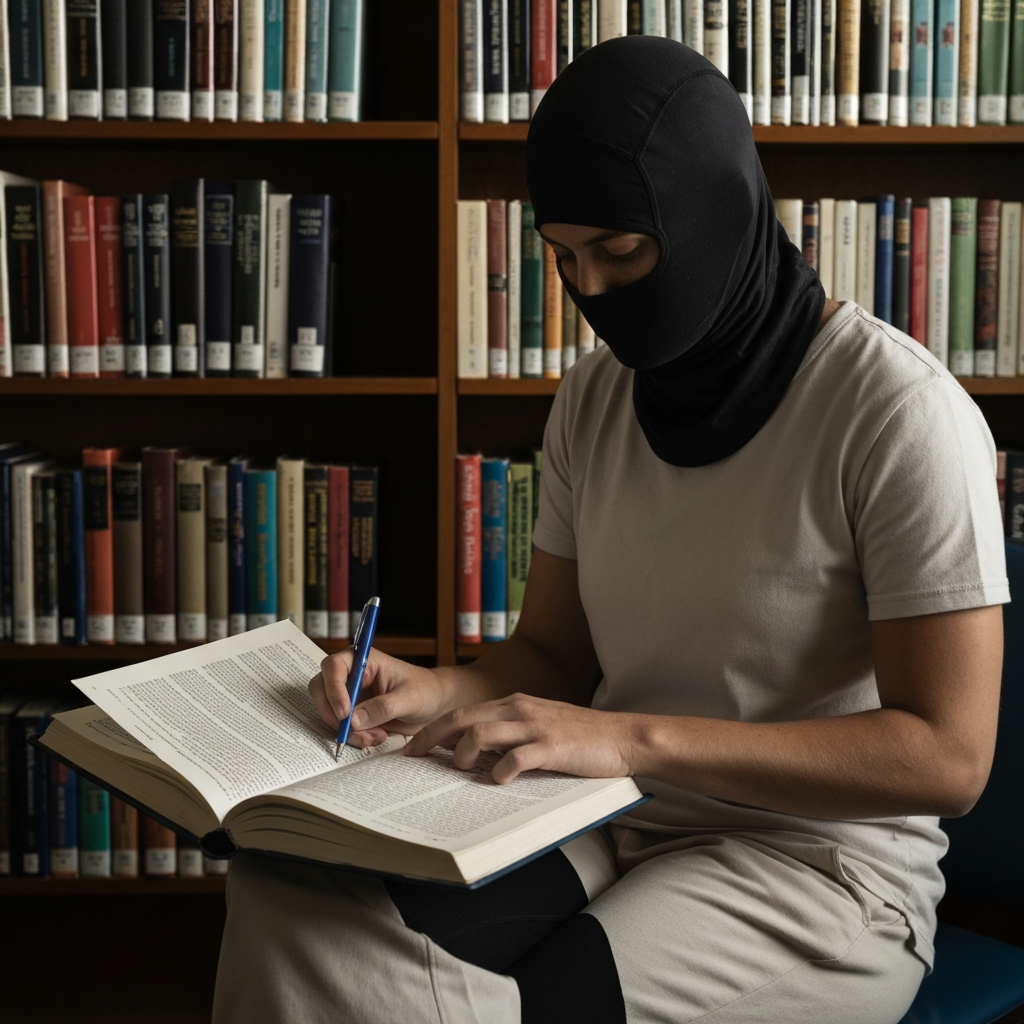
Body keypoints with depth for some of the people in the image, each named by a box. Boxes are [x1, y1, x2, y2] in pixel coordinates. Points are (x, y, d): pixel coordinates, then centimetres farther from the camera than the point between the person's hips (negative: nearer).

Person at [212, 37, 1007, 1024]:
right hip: (611, 826, 5)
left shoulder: (900, 413, -15)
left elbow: (947, 756, -18)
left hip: (813, 861, -4)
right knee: (293, 919, -22)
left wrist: (635, 737, -26)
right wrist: (438, 692, -10)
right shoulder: (594, 399, 6)